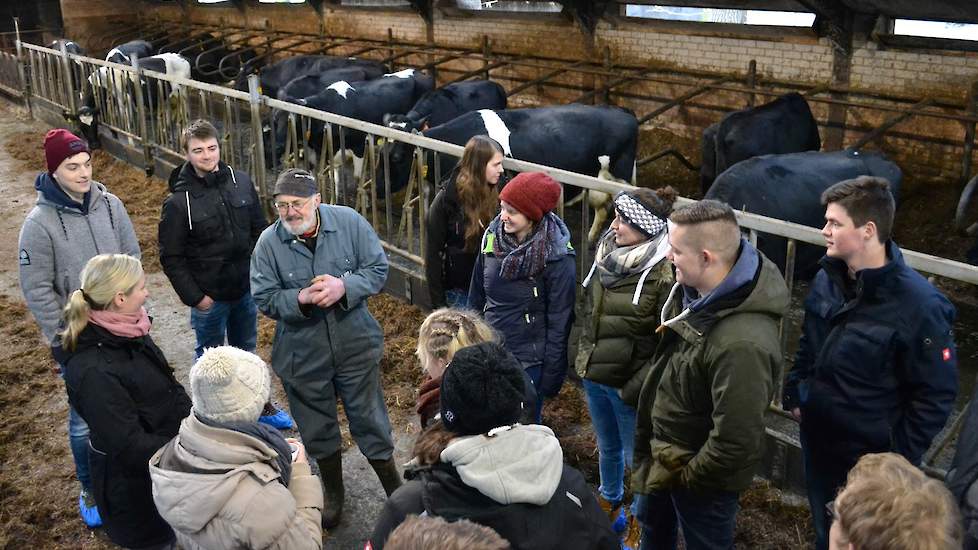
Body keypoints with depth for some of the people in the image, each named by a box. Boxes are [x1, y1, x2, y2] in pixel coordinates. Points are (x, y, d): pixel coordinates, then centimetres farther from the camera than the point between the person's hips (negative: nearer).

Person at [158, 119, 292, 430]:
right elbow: (171, 257, -12)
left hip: (246, 289, 4)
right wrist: (194, 296, -14)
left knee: (246, 350, 22)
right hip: (209, 297, -4)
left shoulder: (241, 182, -6)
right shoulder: (179, 201, -17)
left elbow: (259, 229, 6)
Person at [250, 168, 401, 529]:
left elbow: (378, 269, -7)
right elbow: (265, 299, -8)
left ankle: (395, 490, 35)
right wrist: (301, 299, -26)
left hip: (355, 346, -1)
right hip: (302, 355, 1)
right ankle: (334, 494, 43)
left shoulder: (350, 223, -12)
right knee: (318, 430, 19)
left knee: (370, 422, 13)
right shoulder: (269, 243, -12)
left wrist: (344, 287, -24)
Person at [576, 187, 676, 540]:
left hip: (628, 385, -7)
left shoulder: (664, 274, -22)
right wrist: (584, 357, 13)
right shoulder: (608, 255, -1)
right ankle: (609, 504, 50)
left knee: (638, 458, 12)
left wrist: (638, 386, -19)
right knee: (608, 448, 27)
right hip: (595, 376, 7)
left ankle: (642, 526, 32)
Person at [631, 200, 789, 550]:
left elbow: (736, 444, -33)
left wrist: (686, 477, -16)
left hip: (702, 479, -8)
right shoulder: (697, 291, -11)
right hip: (663, 454, 8)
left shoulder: (742, 343, -39)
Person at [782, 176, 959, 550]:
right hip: (817, 436, 6)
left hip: (871, 454, -6)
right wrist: (794, 393, 10)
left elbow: (937, 393, -18)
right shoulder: (827, 279, -4)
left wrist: (900, 458, -15)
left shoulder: (919, 304, -25)